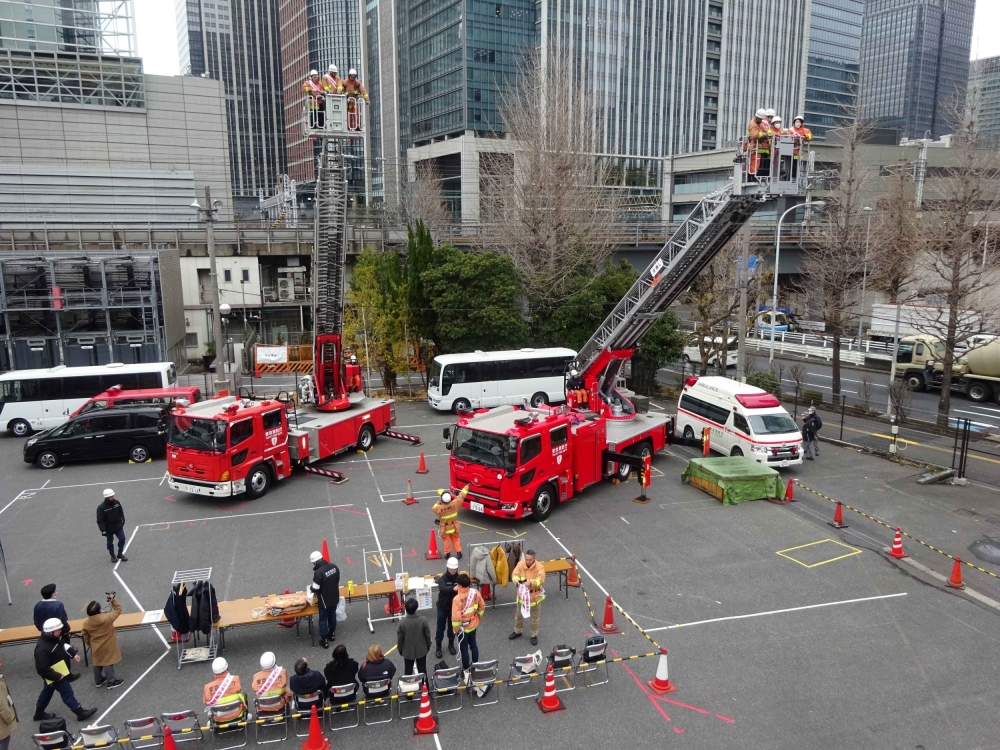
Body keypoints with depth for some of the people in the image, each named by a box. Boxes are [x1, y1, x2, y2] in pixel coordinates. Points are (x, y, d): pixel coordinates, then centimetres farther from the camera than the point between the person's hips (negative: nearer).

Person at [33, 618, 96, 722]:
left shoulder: (54, 638, -10)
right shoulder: (42, 649, -37)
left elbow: (63, 645, 12)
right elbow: (42, 669, -33)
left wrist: (73, 654, 0)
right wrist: (57, 676, -25)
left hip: (59, 671, 9)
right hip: (54, 675, -9)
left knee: (48, 691, 26)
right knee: (67, 692, 2)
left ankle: (39, 713, 47)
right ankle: (80, 712, 14)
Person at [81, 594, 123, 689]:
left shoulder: (86, 623, -14)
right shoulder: (106, 618, -28)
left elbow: (86, 638, -1)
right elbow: (118, 610, -13)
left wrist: (91, 645, 16)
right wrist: (114, 600, -7)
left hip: (96, 647, 4)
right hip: (108, 647, -4)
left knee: (97, 664, 22)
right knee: (108, 663, 9)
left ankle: (99, 680, 39)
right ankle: (111, 682, 19)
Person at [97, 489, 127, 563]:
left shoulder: (116, 502, -8)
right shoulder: (101, 507, -22)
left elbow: (121, 513, 7)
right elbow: (100, 520, -16)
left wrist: (123, 521, 12)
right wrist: (103, 530, -17)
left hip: (118, 526, 3)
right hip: (109, 529, -3)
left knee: (122, 539, 2)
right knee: (110, 542, 12)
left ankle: (120, 554, 20)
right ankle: (112, 556, 31)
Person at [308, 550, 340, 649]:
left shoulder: (318, 572, -29)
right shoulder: (334, 566, -9)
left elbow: (315, 589, -22)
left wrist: (312, 589, 1)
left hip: (324, 600, -6)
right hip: (335, 597, 6)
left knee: (323, 619, 12)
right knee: (332, 615, 26)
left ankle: (325, 640, 24)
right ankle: (332, 633, 45)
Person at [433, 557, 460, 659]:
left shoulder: (459, 578, -10)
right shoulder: (443, 578, -18)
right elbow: (442, 588, -37)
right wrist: (453, 588, -53)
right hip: (443, 606, -2)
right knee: (441, 627, 8)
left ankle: (451, 644, 36)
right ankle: (438, 646, 24)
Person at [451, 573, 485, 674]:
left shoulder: (457, 599, -34)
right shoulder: (476, 592, -17)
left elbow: (456, 617, -29)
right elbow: (482, 606, -1)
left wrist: (455, 629, -11)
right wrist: (479, 617, 17)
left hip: (463, 628, -5)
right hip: (473, 625, 5)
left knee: (464, 649, 14)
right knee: (473, 644, 26)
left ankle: (466, 669, 30)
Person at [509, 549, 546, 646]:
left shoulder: (539, 567, -21)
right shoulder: (520, 564, -11)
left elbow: (541, 579, -31)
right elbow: (514, 575, -11)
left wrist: (531, 582, -48)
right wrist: (517, 580, -34)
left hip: (534, 595, -3)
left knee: (534, 617, 13)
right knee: (519, 614, 21)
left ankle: (534, 635, 32)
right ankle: (518, 631, 44)